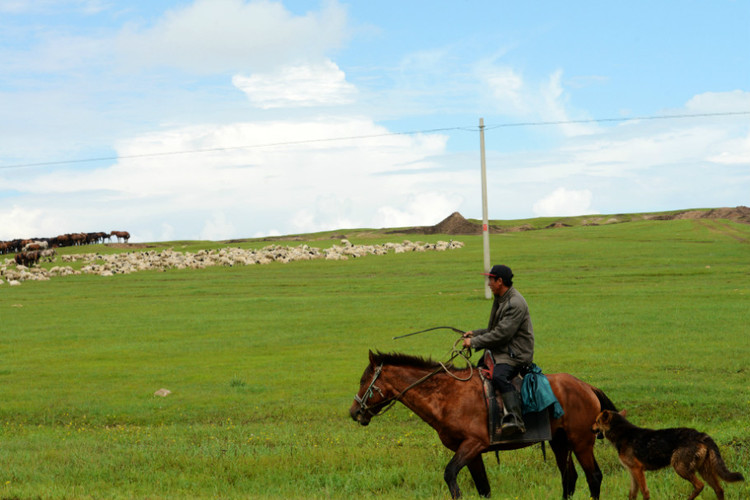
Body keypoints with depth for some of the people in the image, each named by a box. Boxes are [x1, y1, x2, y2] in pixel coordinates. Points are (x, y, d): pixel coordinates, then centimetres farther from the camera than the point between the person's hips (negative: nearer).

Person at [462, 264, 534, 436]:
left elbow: (502, 334, -23)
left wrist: (474, 342, -17)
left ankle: (515, 419, -46)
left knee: (499, 376, -35)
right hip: (500, 351, 11)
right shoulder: (500, 300, 16)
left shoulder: (516, 304, -17)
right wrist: (475, 333, 15)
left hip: (516, 353, -11)